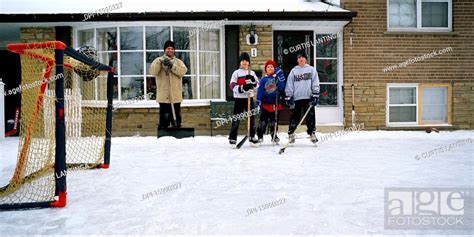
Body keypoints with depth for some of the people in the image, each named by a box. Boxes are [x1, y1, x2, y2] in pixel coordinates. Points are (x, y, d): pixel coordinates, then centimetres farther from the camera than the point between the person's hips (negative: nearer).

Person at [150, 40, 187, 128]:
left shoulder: (178, 61, 11)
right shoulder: (158, 60, 7)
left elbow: (183, 71, -8)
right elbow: (153, 72, -9)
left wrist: (172, 65, -18)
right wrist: (160, 62, -21)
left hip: (176, 96, 2)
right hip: (163, 96, -2)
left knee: (176, 117, 11)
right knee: (164, 117, -4)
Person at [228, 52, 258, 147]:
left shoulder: (252, 73, 12)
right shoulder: (236, 73, 1)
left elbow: (257, 84, 7)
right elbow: (232, 85, -7)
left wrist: (253, 81, -15)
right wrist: (242, 88, -22)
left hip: (249, 97, 4)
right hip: (239, 98, -4)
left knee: (251, 117, 9)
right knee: (236, 118, -4)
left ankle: (252, 136, 22)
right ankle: (232, 138, 3)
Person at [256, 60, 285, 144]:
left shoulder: (278, 77, 4)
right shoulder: (263, 79, 1)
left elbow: (281, 88, -10)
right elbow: (259, 91, 0)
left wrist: (279, 77, -16)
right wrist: (258, 102, -6)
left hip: (275, 103, 2)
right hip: (265, 103, -1)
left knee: (274, 120, 12)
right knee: (263, 120, -1)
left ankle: (274, 136, 24)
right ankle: (260, 136, 10)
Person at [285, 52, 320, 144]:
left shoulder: (311, 69, 8)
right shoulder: (293, 71, 10)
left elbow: (315, 83, 3)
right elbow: (289, 85, 7)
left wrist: (315, 95, -5)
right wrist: (288, 97, 0)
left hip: (308, 97, 0)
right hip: (296, 98, 1)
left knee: (310, 116, 0)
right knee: (295, 116, 2)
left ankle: (312, 133, 10)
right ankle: (291, 134, 11)